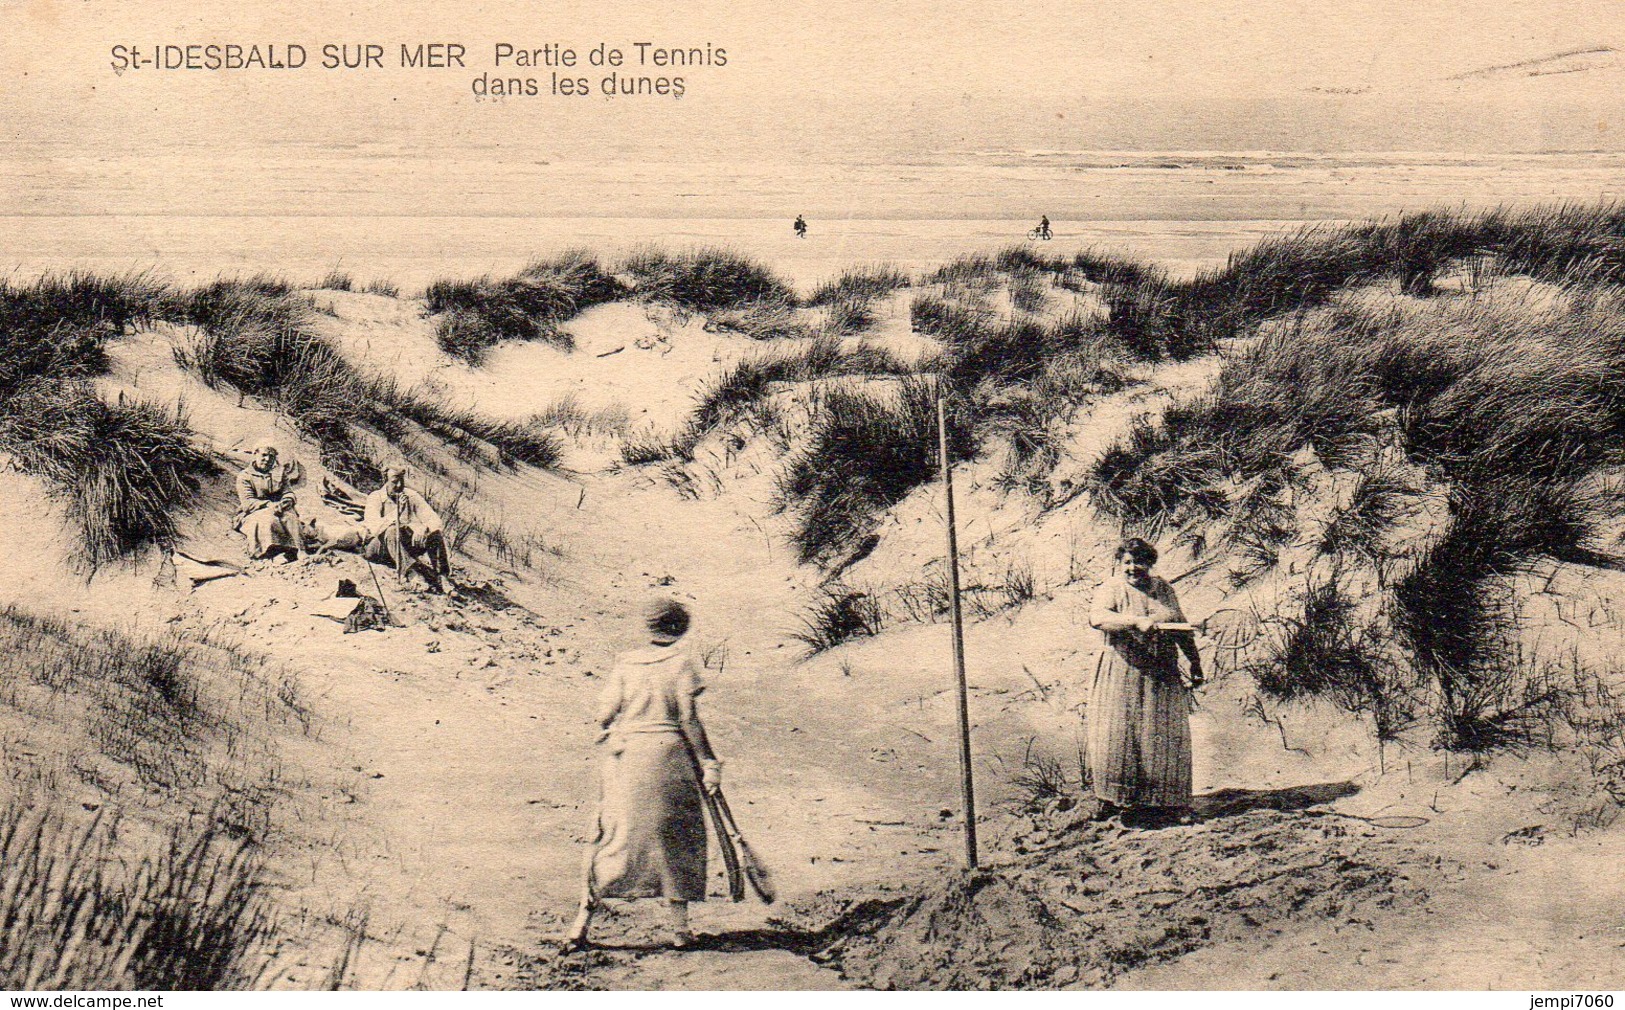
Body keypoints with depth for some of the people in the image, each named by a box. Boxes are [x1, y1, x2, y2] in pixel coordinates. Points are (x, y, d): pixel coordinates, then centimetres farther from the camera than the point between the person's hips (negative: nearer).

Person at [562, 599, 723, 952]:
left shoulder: (624, 662, 7)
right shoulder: (680, 661, -2)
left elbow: (605, 713, 3)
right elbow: (688, 718, -7)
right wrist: (708, 762, -3)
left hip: (625, 755, 3)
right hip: (668, 754, -3)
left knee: (613, 835, 7)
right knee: (677, 836, 8)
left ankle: (582, 922, 2)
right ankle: (679, 926, 9)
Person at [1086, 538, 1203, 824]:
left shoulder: (1164, 590, 13)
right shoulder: (1111, 589, -2)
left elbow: (1182, 627, 21)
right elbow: (1097, 617, -22)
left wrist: (1195, 662, 20)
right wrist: (1137, 621, -31)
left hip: (1162, 675, 3)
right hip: (1122, 675, -3)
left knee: (1165, 735, 1)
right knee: (1117, 734, -6)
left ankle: (1168, 801, 10)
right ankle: (1112, 798, 6)